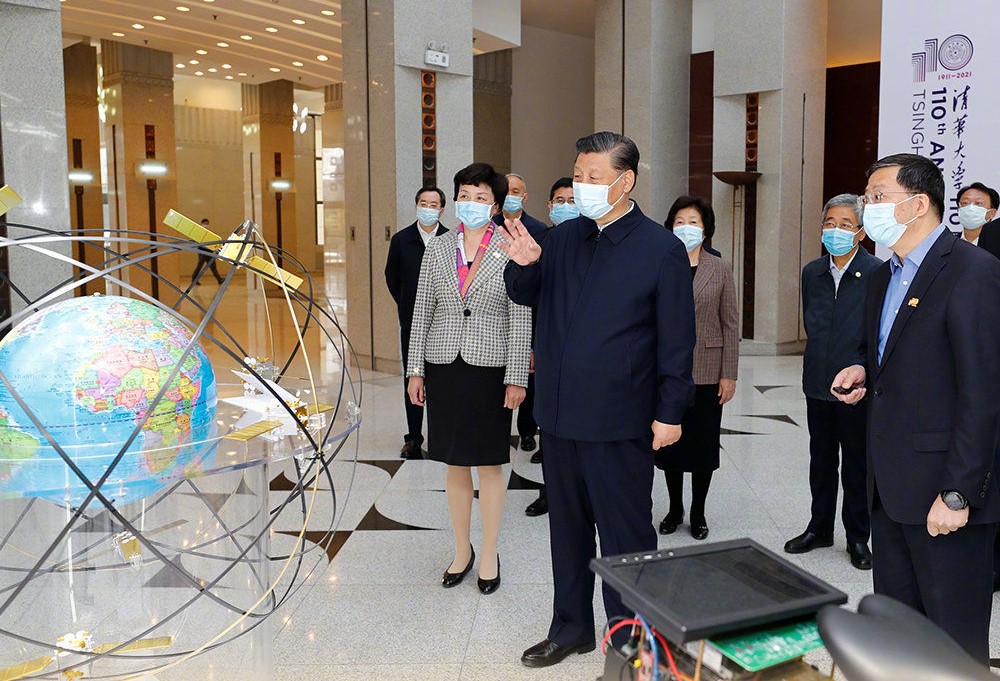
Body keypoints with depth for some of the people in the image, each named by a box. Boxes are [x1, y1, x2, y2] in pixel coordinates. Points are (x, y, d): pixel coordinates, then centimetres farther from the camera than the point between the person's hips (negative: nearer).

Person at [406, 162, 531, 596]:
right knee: (454, 464, 12)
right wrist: (415, 370, 4)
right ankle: (462, 551, 29)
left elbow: (521, 319, -5)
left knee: (489, 464, 7)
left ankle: (489, 555, 23)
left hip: (490, 368, -3)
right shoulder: (438, 248, 6)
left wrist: (516, 379, -9)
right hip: (444, 366, 3)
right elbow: (422, 311, 8)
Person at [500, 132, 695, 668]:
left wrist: (670, 412, -11)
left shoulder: (661, 249, -8)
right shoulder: (563, 238, 6)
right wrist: (524, 265, -6)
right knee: (567, 528, 19)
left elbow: (677, 339, -8)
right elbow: (526, 296, 15)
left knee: (626, 535, 9)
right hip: (560, 415, 6)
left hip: (620, 422, -5)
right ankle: (571, 627, 37)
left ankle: (631, 638, 27)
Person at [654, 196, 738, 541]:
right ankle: (674, 509, 26)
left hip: (707, 370, 0)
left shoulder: (720, 269, 1)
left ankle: (698, 512, 23)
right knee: (669, 440, 9)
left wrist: (729, 375, -4)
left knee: (704, 442, 7)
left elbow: (730, 325, 0)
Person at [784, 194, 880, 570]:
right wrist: (822, 360, 11)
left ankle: (858, 538, 24)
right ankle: (819, 528, 32)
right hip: (818, 384, 5)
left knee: (857, 465, 9)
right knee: (821, 461, 17)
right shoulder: (812, 272, 5)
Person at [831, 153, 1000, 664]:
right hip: (890, 485, 8)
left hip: (941, 490, -8)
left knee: (955, 640, 7)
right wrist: (864, 372, 3)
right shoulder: (884, 277, 13)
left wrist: (957, 493, -20)